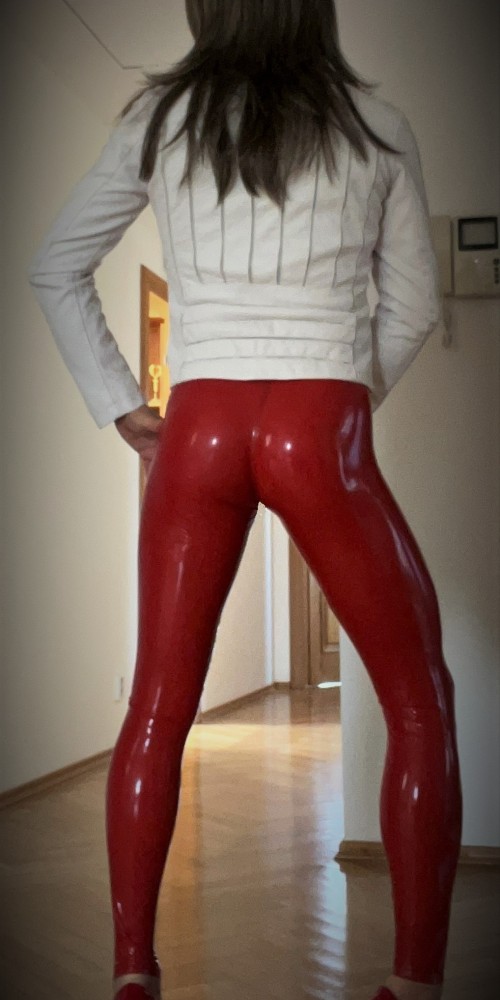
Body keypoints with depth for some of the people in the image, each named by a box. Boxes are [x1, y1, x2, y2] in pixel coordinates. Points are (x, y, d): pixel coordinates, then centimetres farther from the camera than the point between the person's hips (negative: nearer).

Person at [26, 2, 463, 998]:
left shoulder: (159, 116, 11)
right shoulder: (375, 125, 8)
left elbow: (53, 267, 14)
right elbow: (413, 306, 12)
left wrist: (118, 404, 14)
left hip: (198, 427, 2)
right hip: (319, 432, -2)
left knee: (158, 705, 11)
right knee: (421, 702, 10)